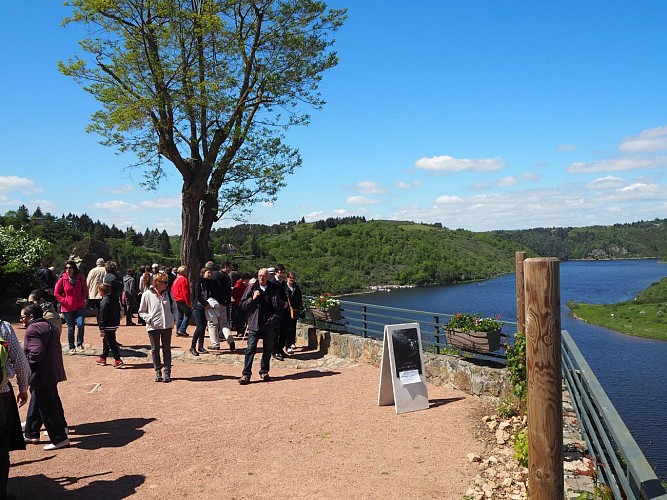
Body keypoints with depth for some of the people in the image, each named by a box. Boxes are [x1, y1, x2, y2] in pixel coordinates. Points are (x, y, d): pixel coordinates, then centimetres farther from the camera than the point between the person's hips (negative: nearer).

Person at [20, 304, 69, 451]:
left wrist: (27, 365, -10)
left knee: (47, 408, -2)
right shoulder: (49, 326, 14)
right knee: (36, 405, 22)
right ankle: (31, 434, 33)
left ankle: (59, 439, 4)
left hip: (42, 375, -10)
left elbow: (36, 352, -25)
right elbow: (56, 349, 15)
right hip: (53, 372, 10)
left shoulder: (32, 330, -15)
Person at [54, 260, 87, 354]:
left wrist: (82, 300, 1)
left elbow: (85, 290, 14)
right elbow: (57, 294, 2)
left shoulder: (80, 279, 1)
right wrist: (64, 301, -6)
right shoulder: (62, 280, -3)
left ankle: (79, 344, 2)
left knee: (80, 324, -16)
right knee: (71, 328, 7)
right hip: (67, 308, 0)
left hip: (80, 307, 0)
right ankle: (71, 347, 21)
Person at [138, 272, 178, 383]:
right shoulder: (147, 295, -4)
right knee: (155, 349, 7)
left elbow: (174, 308, 17)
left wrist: (174, 317, -1)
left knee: (167, 349, 7)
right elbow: (142, 311, 3)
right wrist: (148, 319, -13)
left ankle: (167, 372, 13)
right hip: (153, 327, -2)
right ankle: (158, 371, 18)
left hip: (167, 326, 2)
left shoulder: (169, 294, 5)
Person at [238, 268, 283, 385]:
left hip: (268, 324, 2)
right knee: (250, 349, -8)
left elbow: (279, 308, 8)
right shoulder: (251, 288, 3)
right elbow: (242, 305, 2)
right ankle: (246, 374, -6)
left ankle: (264, 372, 22)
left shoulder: (273, 290, 6)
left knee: (268, 349, 9)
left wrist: (274, 318, -5)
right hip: (254, 324, -2)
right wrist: (252, 298, -12)